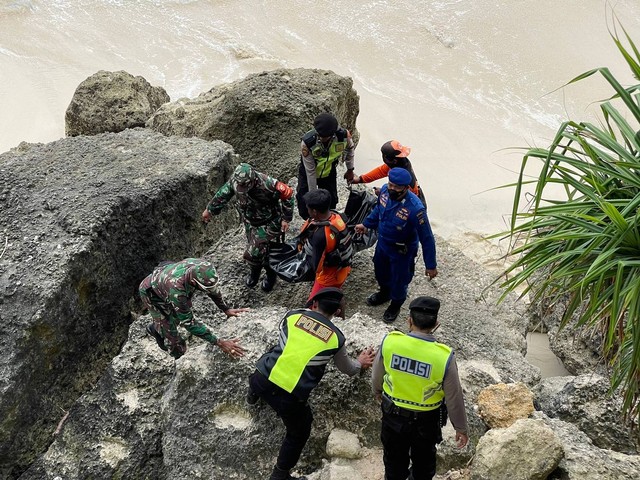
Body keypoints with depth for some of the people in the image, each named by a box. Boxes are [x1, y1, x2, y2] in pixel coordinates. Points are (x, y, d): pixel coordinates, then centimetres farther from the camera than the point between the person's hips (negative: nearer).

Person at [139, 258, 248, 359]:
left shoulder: (200, 267, -33)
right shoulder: (175, 290, -49)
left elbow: (213, 289, -9)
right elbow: (189, 322, -41)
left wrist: (226, 309, -15)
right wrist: (219, 343, -42)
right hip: (151, 292, -6)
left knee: (177, 318, 21)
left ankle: (154, 328, 48)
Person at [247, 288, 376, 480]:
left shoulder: (293, 315, 5)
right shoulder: (336, 338, 2)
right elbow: (347, 369, 22)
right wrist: (360, 364, 45)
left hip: (262, 379, 3)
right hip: (290, 397, -3)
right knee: (298, 434, 23)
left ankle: (254, 395, 66)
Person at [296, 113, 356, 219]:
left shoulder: (344, 136, -31)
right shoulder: (307, 143, -37)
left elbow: (350, 148, -3)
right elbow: (310, 171, -26)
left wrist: (350, 169, 7)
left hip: (329, 173, 2)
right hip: (307, 174, -2)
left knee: (331, 202, 8)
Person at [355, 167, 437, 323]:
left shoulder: (415, 208, -38)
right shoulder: (385, 190, -20)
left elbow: (427, 239, -27)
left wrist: (431, 266, -21)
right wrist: (366, 224, 16)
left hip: (402, 252, -6)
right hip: (382, 243, 6)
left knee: (399, 281, 19)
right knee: (380, 271, 30)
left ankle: (396, 305, 50)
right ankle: (384, 293, 62)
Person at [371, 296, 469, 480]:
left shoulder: (390, 341, -22)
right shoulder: (444, 356, -28)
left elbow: (377, 374, -3)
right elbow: (454, 397, -16)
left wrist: (377, 390, 19)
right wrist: (461, 428, 1)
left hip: (393, 414, 1)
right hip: (426, 420, -1)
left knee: (394, 454, 27)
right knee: (423, 457, 28)